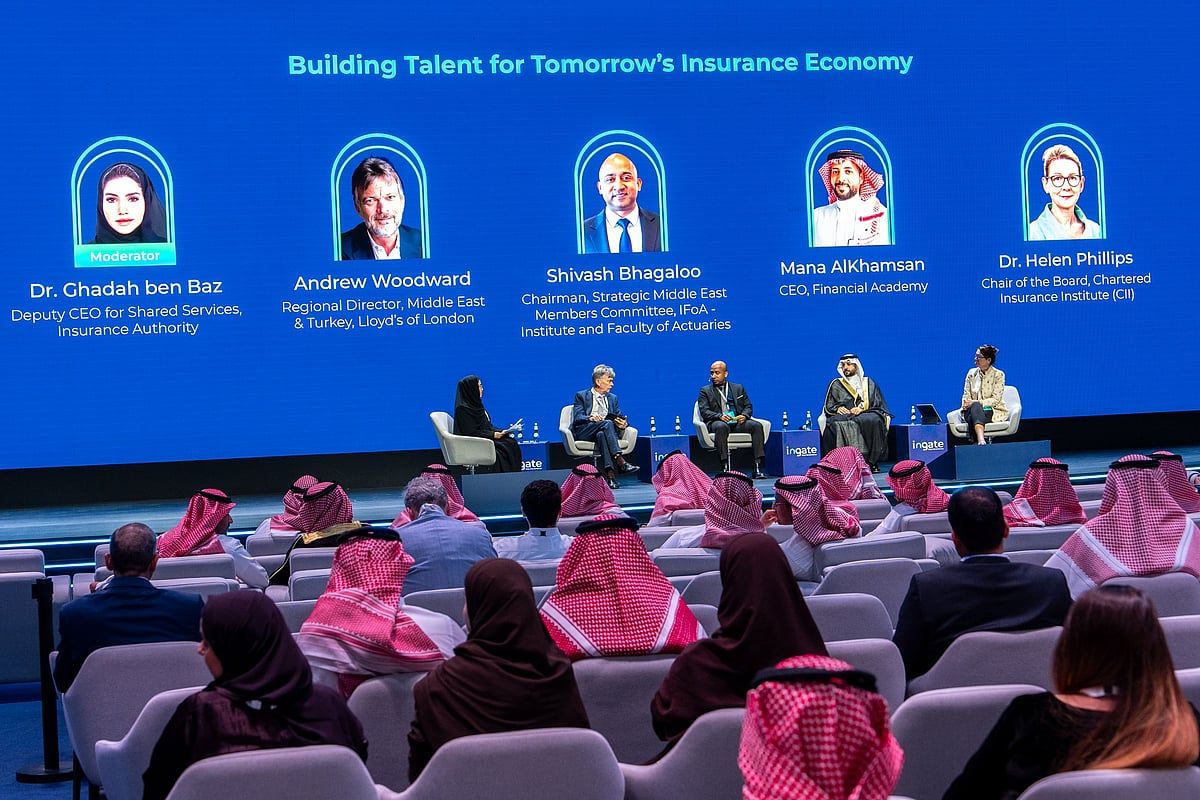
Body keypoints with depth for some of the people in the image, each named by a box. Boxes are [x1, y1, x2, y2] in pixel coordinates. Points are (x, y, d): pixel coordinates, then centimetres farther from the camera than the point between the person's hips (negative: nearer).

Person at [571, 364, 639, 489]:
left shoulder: (612, 398, 26)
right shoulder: (582, 396, 13)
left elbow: (619, 417, 17)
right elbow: (577, 418, -1)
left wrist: (623, 423, -9)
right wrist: (590, 418, -23)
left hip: (604, 430, 3)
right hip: (584, 433, -2)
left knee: (601, 434, -38)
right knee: (607, 423, -35)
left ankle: (609, 474, -55)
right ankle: (620, 462, -49)